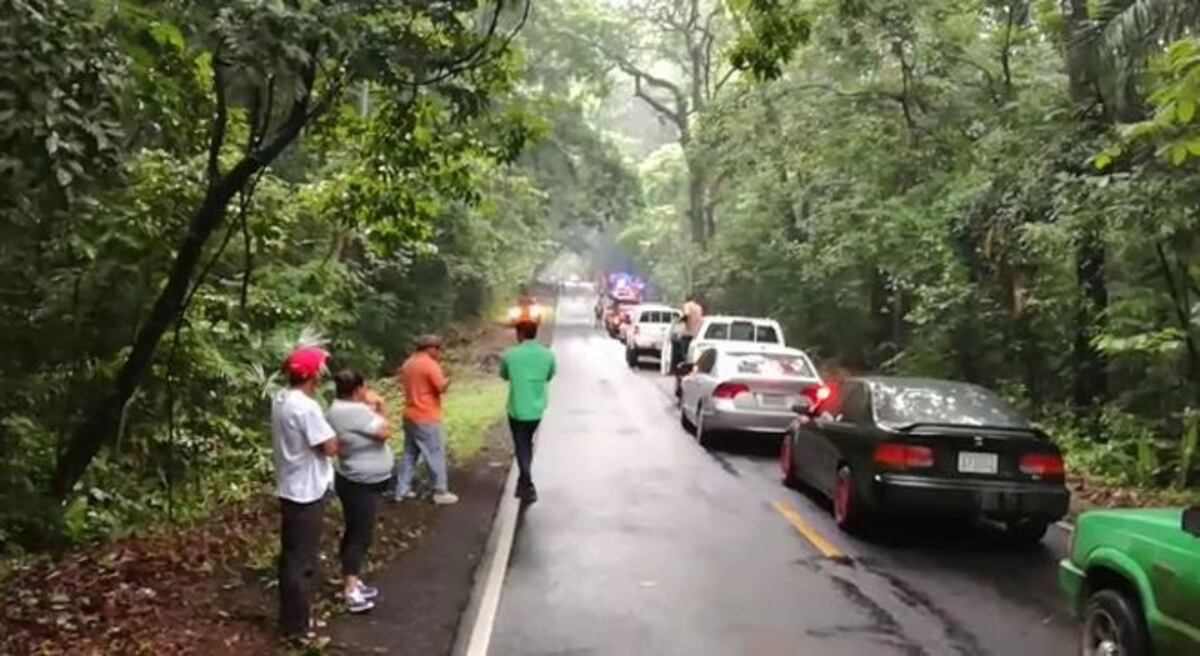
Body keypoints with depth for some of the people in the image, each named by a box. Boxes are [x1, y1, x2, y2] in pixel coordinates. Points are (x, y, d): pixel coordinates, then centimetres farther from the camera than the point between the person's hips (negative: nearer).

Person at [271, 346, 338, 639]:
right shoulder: (306, 407, -24)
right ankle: (297, 624, 12)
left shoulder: (280, 399, 5)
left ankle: (291, 617, 31)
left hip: (289, 488, 9)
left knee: (291, 555, 19)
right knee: (302, 560, 1)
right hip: (307, 491, -9)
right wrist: (332, 435, -3)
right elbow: (330, 447, -20)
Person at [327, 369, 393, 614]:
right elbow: (384, 432, -23)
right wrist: (375, 408, -11)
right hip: (360, 484, -10)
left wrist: (375, 407, 2)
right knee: (360, 535, -8)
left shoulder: (339, 408, 6)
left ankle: (352, 582, 27)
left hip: (357, 482, 10)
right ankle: (350, 591, -7)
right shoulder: (355, 411, -26)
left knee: (355, 532, 17)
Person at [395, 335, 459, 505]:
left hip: (410, 416, 9)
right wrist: (448, 380, 0)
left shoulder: (408, 363, 10)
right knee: (436, 455, 0)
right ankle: (441, 493, 4)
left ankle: (402, 489, 18)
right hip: (427, 419, -8)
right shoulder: (430, 364, -17)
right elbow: (442, 388, -19)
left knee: (409, 453, 15)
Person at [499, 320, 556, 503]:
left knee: (522, 449, 7)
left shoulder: (509, 355, -12)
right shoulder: (548, 355, -6)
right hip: (537, 409, 3)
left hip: (517, 410, -3)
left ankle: (528, 488, 4)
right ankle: (524, 483, 30)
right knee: (527, 445, 22)